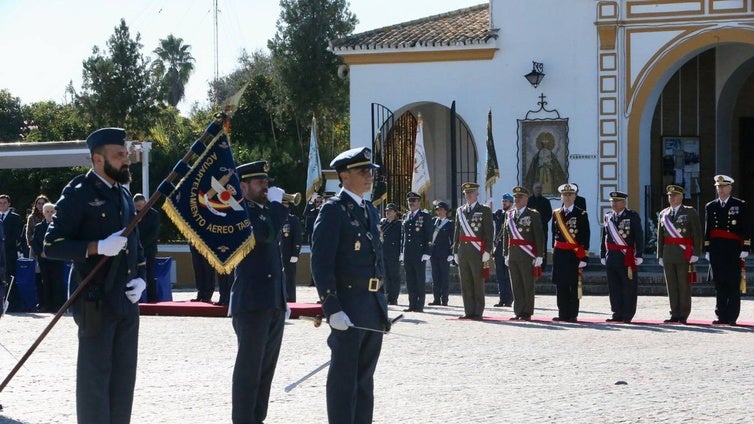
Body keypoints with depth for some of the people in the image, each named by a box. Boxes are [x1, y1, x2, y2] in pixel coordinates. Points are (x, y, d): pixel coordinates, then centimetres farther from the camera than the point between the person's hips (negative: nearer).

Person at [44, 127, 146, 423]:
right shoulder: (78, 194, -9)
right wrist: (97, 247, -24)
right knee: (96, 374, -3)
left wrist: (141, 278, 7)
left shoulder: (123, 194, 15)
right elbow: (51, 246, -13)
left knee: (124, 375, 10)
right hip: (97, 301, -7)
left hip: (127, 300, 7)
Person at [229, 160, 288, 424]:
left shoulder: (266, 211, 20)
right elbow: (267, 233, -27)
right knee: (249, 368, -6)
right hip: (252, 303, -9)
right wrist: (277, 203, -12)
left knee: (266, 368, 10)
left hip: (274, 303, 9)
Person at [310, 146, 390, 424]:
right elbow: (321, 263, -15)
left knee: (365, 377, 13)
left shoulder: (370, 211, 17)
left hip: (374, 307, 8)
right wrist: (332, 309, -21)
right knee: (344, 378, -3)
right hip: (348, 310, -8)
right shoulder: (333, 210, -9)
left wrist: (381, 302, 16)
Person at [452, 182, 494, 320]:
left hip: (477, 252, -5)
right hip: (463, 250, 5)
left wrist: (487, 251, -13)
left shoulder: (485, 210, 0)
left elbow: (489, 232, -5)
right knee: (465, 284, 5)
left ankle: (478, 312, 3)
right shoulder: (460, 211, 16)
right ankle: (469, 311, 10)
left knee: (478, 283, -1)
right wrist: (455, 251, 13)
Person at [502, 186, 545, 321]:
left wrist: (539, 256, -10)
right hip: (513, 254, 5)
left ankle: (527, 313, 4)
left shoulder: (533, 215, -2)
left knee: (528, 285, -1)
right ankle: (518, 312, 12)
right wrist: (506, 254, 13)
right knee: (516, 285, 6)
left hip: (527, 256, -5)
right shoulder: (509, 215, 13)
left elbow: (539, 236, -5)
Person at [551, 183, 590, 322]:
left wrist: (583, 258, -10)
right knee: (560, 285, 5)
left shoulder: (581, 214, -1)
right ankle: (563, 314, 10)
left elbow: (585, 237, -4)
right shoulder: (556, 213, 11)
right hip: (559, 254, 4)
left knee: (574, 285, -2)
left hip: (575, 254, -4)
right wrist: (554, 252, 12)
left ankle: (573, 315, 2)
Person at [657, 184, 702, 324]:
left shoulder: (690, 212, 1)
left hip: (684, 254, -4)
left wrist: (696, 253, -10)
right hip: (668, 253, 4)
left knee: (684, 285, -2)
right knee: (671, 286, 4)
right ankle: (675, 314, 9)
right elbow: (660, 237, 16)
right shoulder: (663, 214, 13)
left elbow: (698, 234, -3)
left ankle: (684, 315, 2)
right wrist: (660, 255, 10)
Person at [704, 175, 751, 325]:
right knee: (719, 283, 3)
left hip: (733, 249, -3)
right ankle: (722, 316, 6)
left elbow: (746, 229, 1)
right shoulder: (710, 207, 14)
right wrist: (707, 250, 8)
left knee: (733, 284, -4)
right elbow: (707, 230, 15)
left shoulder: (740, 205, 4)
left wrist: (745, 249, -7)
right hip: (716, 250, 3)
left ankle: (732, 317, -2)